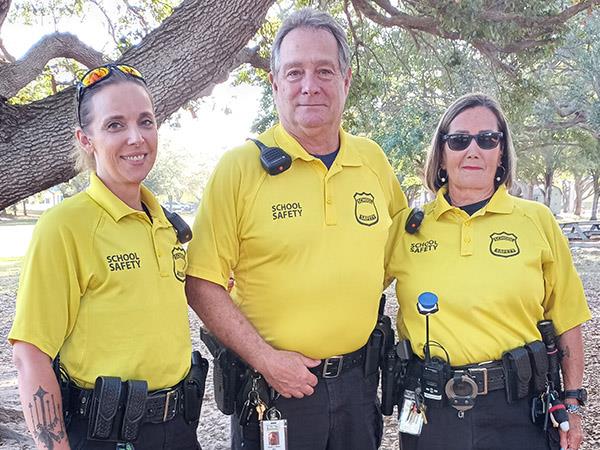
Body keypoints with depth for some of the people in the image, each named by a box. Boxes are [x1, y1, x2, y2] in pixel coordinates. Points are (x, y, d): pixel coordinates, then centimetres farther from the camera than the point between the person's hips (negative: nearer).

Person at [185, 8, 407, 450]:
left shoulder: (373, 160, 2)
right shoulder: (241, 166, -10)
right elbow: (203, 284, -10)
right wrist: (265, 359, -16)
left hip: (357, 378, 4)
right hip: (273, 380, -4)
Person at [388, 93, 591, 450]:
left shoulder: (538, 220, 0)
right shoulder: (408, 227, 0)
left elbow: (566, 320, 4)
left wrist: (571, 404, 5)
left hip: (517, 405, 0)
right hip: (430, 408, 1)